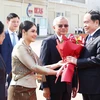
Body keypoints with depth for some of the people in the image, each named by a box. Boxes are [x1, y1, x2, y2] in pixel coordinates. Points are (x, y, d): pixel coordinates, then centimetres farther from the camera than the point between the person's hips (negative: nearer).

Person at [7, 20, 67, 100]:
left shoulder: (28, 48, 12)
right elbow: (34, 67, -19)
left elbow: (37, 67, 6)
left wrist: (57, 64, -1)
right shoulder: (20, 47, -13)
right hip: (20, 90, -8)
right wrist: (56, 72, -16)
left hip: (30, 89, 8)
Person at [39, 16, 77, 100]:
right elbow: (43, 65, -10)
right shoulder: (48, 42, -7)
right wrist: (45, 87, -14)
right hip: (53, 85, -5)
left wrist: (74, 84, 9)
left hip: (68, 86, 5)